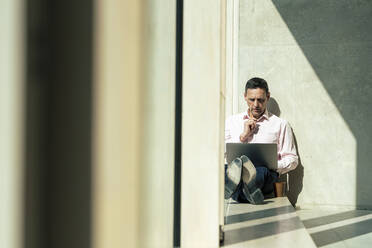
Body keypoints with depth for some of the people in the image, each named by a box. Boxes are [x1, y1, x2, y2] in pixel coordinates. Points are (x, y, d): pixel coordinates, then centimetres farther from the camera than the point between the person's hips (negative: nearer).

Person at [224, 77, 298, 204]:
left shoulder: (280, 124, 18)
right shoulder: (232, 121, 24)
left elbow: (292, 160, 13)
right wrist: (243, 136, 4)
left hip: (265, 175, -1)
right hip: (234, 171, 1)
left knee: (262, 171, -38)